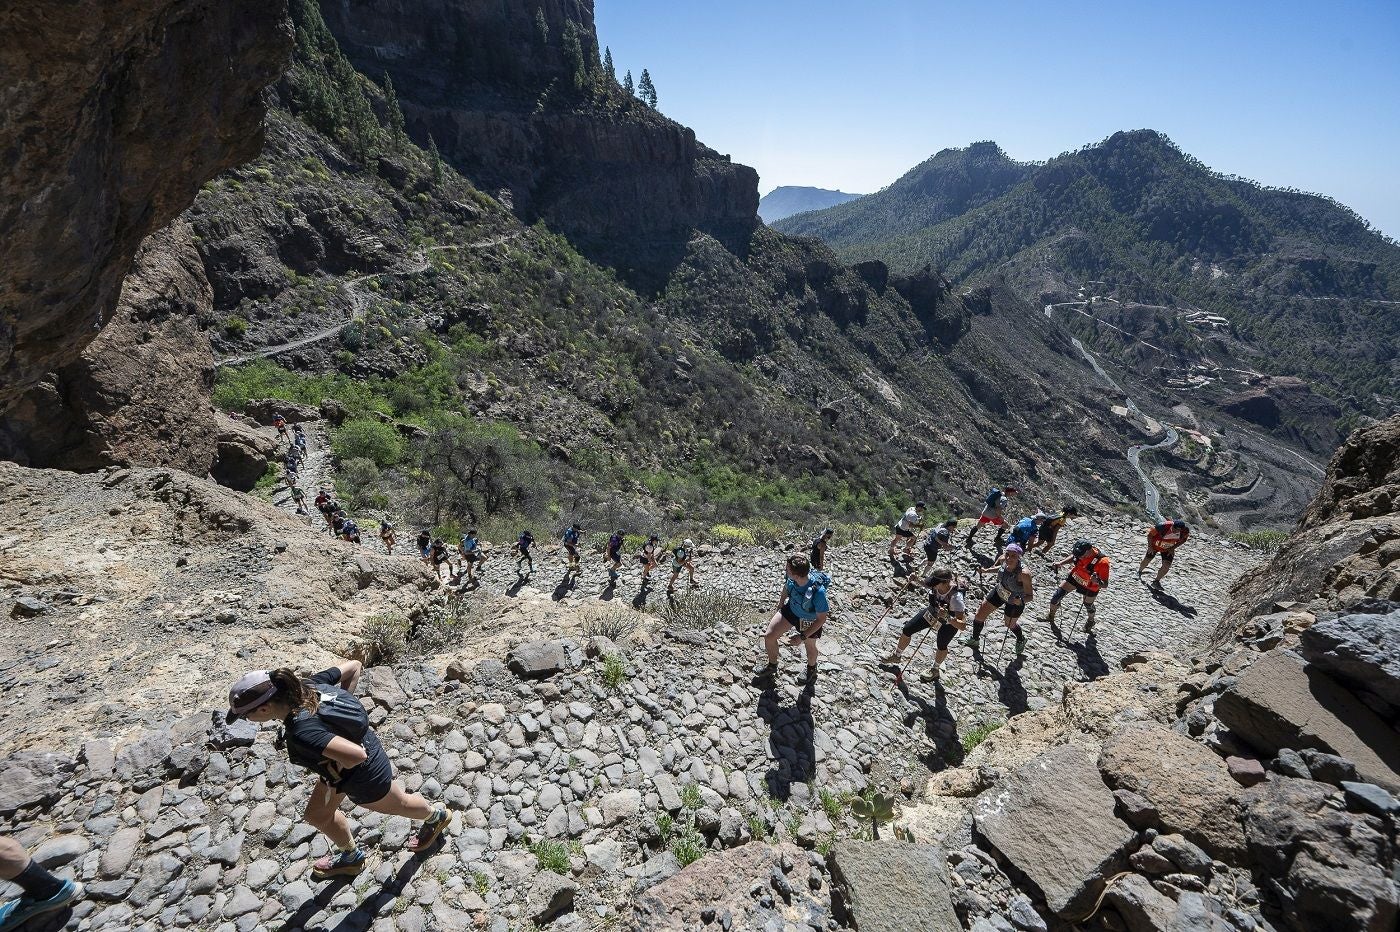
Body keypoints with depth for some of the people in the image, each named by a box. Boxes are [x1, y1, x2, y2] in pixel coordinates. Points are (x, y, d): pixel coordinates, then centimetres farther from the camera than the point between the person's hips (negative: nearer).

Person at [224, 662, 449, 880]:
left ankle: (436, 816, 56)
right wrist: (339, 705, -4)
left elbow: (357, 755, -46)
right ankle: (351, 857, 53)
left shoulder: (301, 733, -41)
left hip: (363, 774, -8)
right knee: (317, 815, 26)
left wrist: (337, 768, -23)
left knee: (398, 804, 24)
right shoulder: (306, 686, -19)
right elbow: (353, 666, -6)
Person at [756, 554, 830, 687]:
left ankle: (811, 668, 59)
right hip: (791, 609, 4)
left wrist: (802, 637, -25)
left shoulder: (818, 591, -43)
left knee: (810, 647, 23)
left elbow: (821, 619, -28)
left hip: (810, 620, -4)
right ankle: (772, 665, 28)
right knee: (769, 636, -2)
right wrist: (779, 608, 12)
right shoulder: (790, 578, -28)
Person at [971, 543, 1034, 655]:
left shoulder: (1024, 573, -39)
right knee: (979, 616, 10)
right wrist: (986, 570, -9)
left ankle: (1021, 640, 60)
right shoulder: (1003, 560, -24)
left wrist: (1020, 601, -48)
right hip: (999, 592, 5)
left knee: (1010, 625, 23)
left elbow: (1030, 596, -29)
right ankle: (974, 639, 40)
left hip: (1015, 601, -4)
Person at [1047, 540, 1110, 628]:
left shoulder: (1102, 562, -38)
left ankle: (1090, 621, 58)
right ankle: (1051, 616, 32)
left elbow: (1105, 584, -30)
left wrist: (1097, 581, -52)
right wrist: (1060, 563, -15)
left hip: (1090, 587, -3)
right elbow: (1073, 557, 1)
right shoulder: (1083, 550, -25)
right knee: (1057, 595, 4)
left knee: (1088, 605, 22)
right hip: (1074, 577, 3)